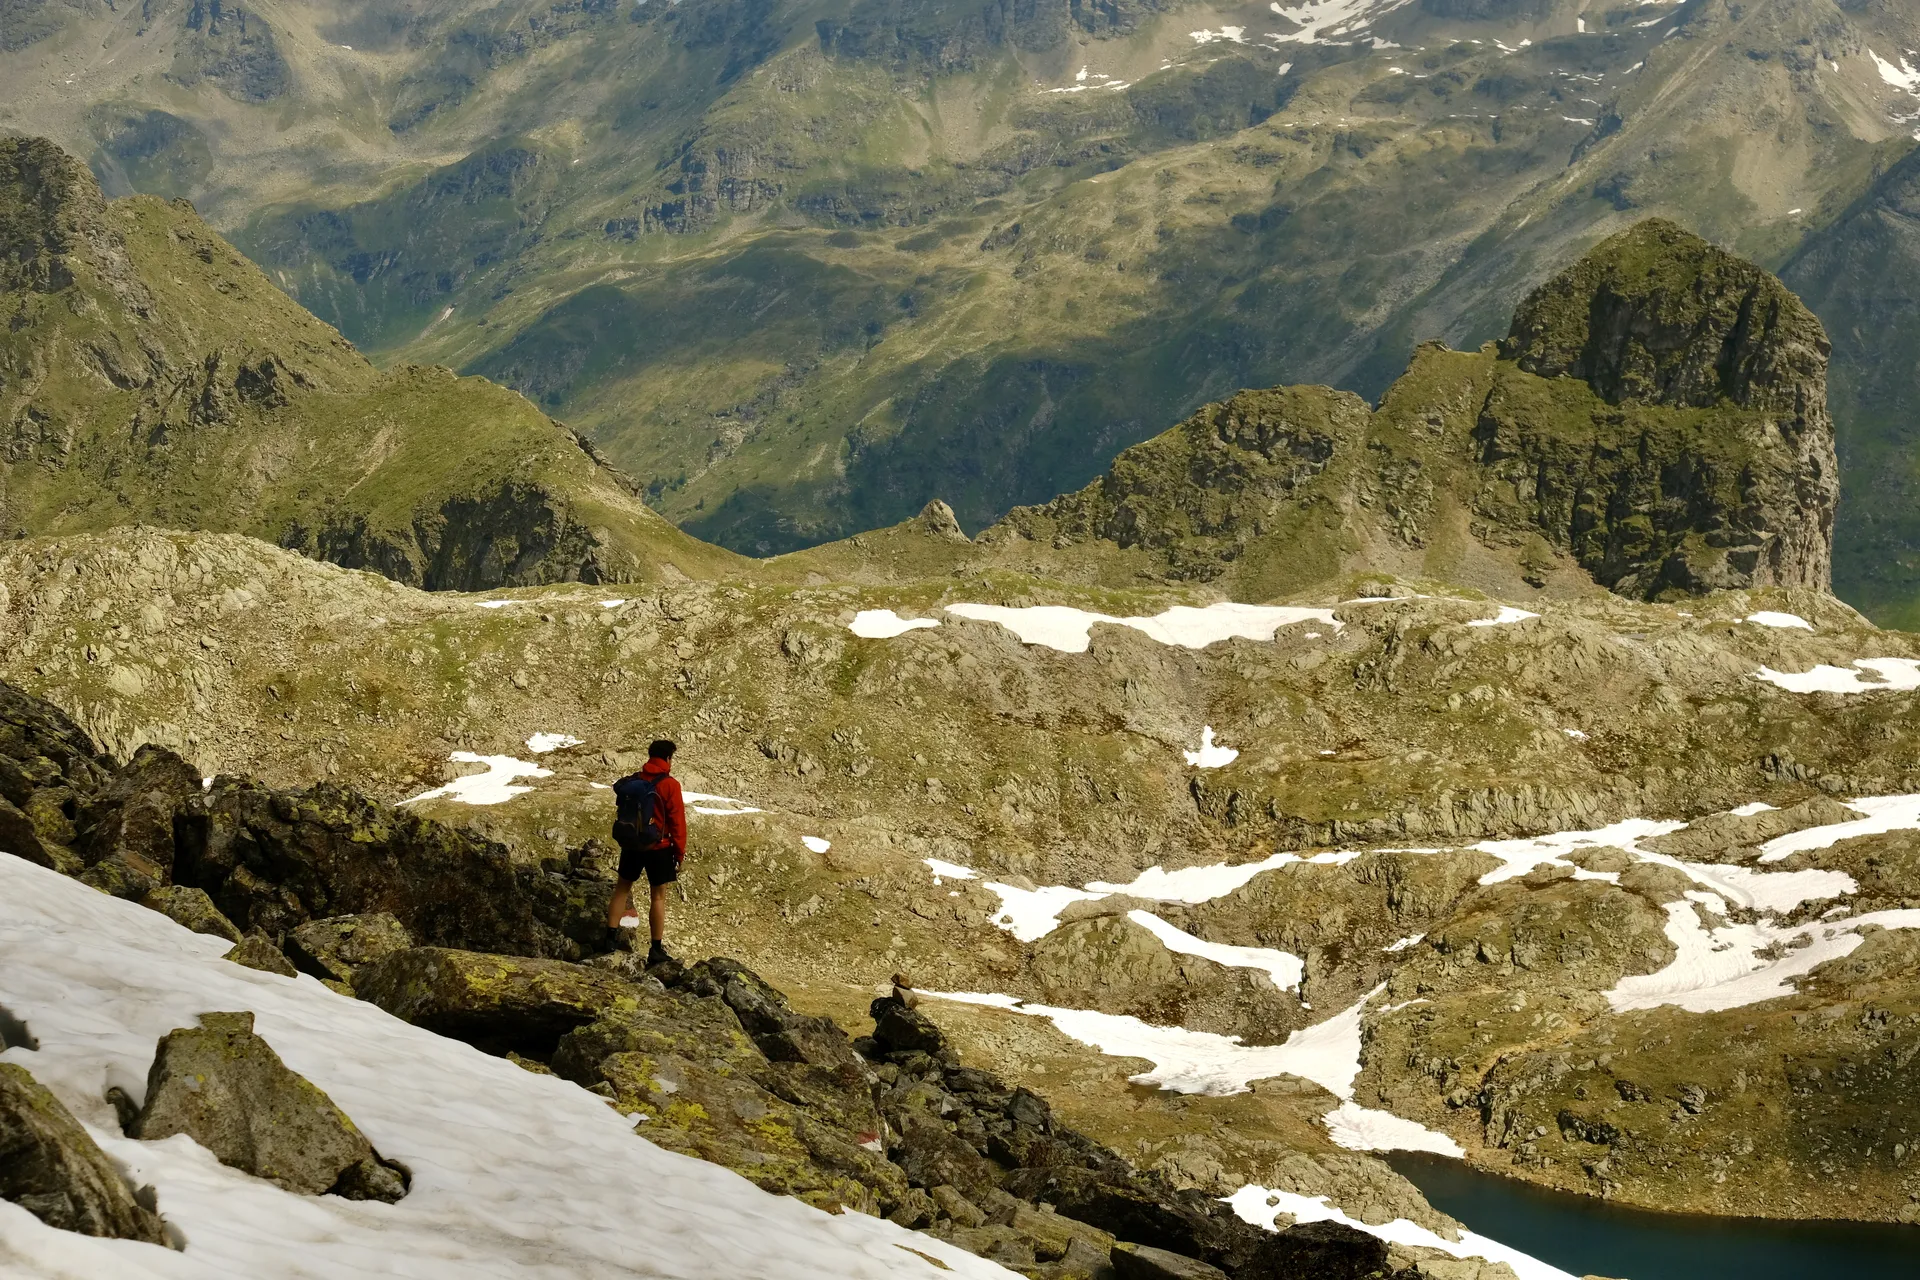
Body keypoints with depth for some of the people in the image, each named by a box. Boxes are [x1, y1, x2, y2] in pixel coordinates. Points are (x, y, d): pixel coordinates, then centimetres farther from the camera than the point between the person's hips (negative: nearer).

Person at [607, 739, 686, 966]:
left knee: (622, 888, 17)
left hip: (630, 845, 5)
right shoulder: (669, 785, -13)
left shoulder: (631, 781, 3)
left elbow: (621, 812, 11)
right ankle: (656, 950, 4)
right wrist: (680, 853, -3)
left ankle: (611, 937, 13)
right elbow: (677, 821, -13)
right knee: (659, 895, 2)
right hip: (658, 847, -5)